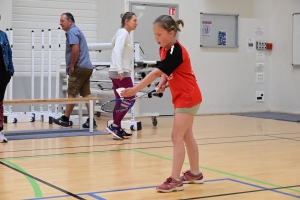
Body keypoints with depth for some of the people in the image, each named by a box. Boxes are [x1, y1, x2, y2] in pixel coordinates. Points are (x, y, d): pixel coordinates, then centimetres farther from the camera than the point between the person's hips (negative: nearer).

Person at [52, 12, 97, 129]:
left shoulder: (72, 32, -9)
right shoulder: (76, 31, 22)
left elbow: (75, 49, -22)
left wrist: (72, 66, -15)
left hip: (79, 68, -10)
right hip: (87, 67, 10)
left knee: (72, 94, -1)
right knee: (86, 94, 5)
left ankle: (65, 119, 6)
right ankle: (91, 120, 1)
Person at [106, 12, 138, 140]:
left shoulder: (125, 34, 18)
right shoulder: (123, 33, -11)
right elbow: (117, 51, -23)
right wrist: (120, 70, -29)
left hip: (117, 72, 9)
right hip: (121, 73, -9)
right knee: (130, 99, -5)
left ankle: (117, 128, 10)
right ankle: (114, 125, -5)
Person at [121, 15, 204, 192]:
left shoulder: (176, 51, -24)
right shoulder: (164, 50, 3)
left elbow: (155, 73, -29)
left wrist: (135, 90, -31)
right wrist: (164, 82, -7)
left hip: (188, 98, -9)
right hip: (183, 98, 9)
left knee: (177, 137, -10)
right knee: (187, 136, 16)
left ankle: (175, 180, -7)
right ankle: (195, 174, 27)